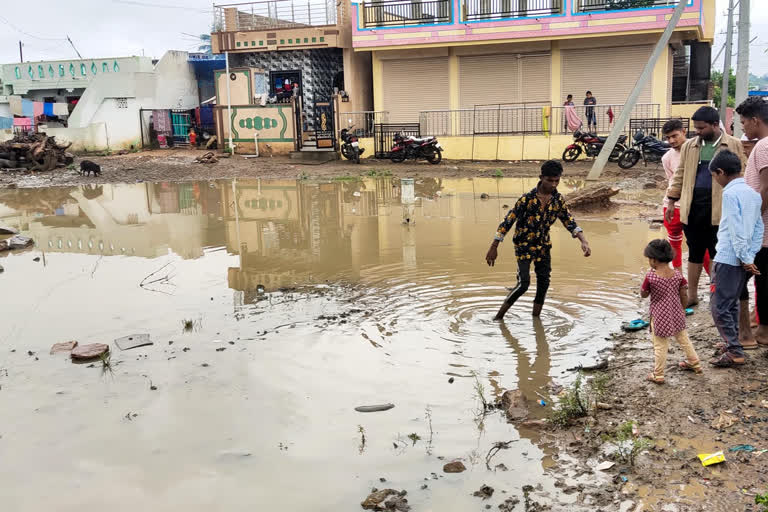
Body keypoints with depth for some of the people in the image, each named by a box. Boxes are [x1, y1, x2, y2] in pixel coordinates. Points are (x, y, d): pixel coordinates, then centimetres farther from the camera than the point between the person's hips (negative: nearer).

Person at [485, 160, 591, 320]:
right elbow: (508, 222, -18)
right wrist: (494, 247, -18)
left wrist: (583, 241, -9)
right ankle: (499, 316, 1)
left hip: (543, 245, 6)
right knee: (523, 284, -14)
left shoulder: (558, 199, -3)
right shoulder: (527, 199, -20)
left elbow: (569, 222, 6)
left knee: (544, 283, 5)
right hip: (524, 246, -6)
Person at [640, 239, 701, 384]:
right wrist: (682, 309, 16)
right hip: (676, 314, 5)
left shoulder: (650, 277, -20)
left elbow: (643, 294, -6)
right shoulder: (677, 274, -7)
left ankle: (658, 375, 12)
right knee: (684, 339, 23)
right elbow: (684, 295, 1)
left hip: (659, 316, -5)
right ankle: (695, 364, 38)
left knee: (660, 346, 4)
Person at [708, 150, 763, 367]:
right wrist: (751, 257, 9)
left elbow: (736, 229, -19)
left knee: (720, 306, -3)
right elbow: (759, 228, 11)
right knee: (732, 302, 20)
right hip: (744, 259, 9)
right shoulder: (753, 193, 12)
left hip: (729, 259, -9)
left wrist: (745, 258, -15)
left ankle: (735, 352, -3)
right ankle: (732, 343, 29)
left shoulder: (731, 193, -14)